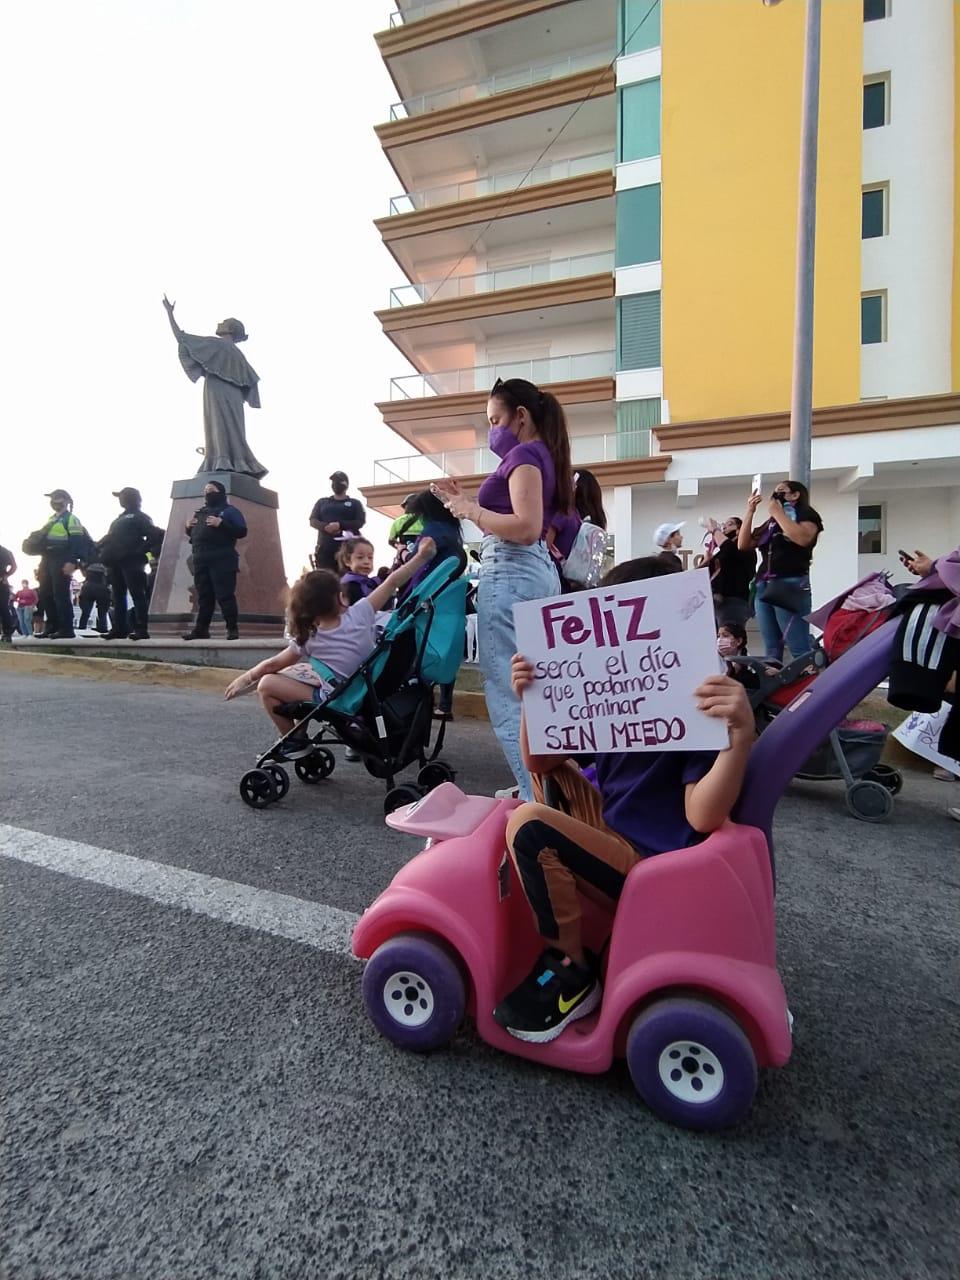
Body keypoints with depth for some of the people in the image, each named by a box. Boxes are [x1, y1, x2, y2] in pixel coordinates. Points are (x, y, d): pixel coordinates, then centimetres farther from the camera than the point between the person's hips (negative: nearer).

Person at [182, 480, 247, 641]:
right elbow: (194, 535, 31)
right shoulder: (200, 513, 24)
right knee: (203, 596, 7)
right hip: (201, 561, 7)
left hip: (222, 561, -6)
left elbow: (242, 531, -8)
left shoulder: (229, 510, 5)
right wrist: (188, 527, 9)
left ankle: (232, 629, -8)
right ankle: (201, 628, 9)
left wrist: (221, 524, -18)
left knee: (225, 595, -10)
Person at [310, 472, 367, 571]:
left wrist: (340, 525, -14)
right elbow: (313, 521, 12)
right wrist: (326, 527, -11)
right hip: (325, 548, 2)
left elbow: (360, 522, 1)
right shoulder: (322, 502, 22)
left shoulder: (355, 503, 15)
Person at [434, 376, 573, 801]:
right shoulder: (543, 455, 21)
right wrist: (466, 502, 17)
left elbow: (526, 528, -22)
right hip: (538, 571, 11)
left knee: (507, 693, -8)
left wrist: (471, 511, -11)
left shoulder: (524, 455, -8)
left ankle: (537, 799, -5)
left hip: (510, 574, -11)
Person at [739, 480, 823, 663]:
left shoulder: (806, 514, 9)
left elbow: (803, 538, -13)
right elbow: (743, 544, 17)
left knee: (800, 648, -14)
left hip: (791, 585, -6)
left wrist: (777, 512, -3)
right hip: (763, 586, 6)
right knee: (772, 650, 2)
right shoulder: (770, 523, 25)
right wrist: (750, 512, 11)